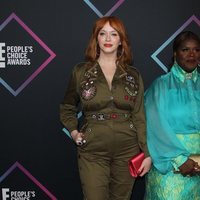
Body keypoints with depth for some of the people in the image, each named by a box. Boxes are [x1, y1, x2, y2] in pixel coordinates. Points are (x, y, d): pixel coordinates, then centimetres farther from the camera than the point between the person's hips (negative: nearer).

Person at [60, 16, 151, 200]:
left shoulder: (133, 75, 4)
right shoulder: (81, 71, 1)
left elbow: (139, 116, 4)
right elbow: (67, 108, 13)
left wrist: (147, 153, 1)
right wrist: (73, 131, -3)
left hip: (127, 150, 2)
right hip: (92, 151, -1)